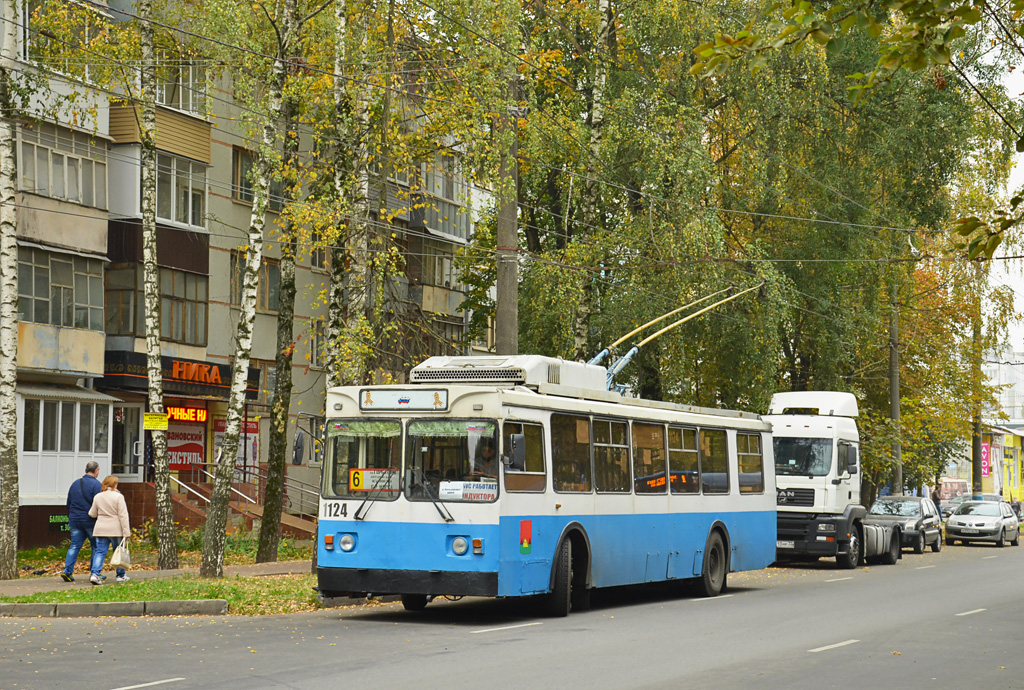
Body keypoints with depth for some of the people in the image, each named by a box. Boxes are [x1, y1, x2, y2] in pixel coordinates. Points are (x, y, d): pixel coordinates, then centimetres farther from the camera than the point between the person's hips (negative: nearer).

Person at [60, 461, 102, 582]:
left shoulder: (75, 483, 12)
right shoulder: (95, 484, -9)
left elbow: (69, 503, 17)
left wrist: (70, 518, 24)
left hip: (75, 521, 5)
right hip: (90, 521, -5)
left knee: (75, 546, 5)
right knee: (96, 547, 6)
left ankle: (67, 570, -9)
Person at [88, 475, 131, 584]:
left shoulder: (97, 497, 4)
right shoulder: (118, 497, -9)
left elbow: (93, 514, 13)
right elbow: (123, 515, -12)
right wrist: (126, 531, -10)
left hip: (101, 529, 3)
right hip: (115, 529, -3)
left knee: (100, 552, 3)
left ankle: (95, 573, -15)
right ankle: (121, 575, 22)